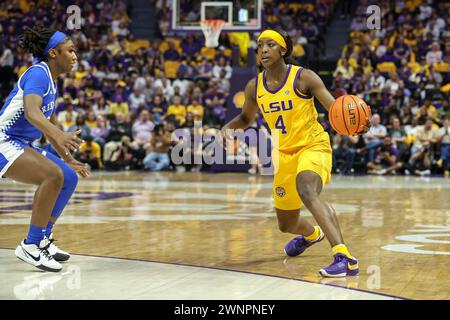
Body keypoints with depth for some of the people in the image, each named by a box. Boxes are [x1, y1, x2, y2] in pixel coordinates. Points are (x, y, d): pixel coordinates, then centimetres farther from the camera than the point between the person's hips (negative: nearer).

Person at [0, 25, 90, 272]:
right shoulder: (38, 74, -15)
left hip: (20, 145, 10)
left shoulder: (51, 83, 14)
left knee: (69, 177, 7)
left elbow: (51, 129, 25)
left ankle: (43, 240, 14)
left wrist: (69, 159, 25)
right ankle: (30, 247, -20)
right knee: (53, 175, -27)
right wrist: (59, 134, -50)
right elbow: (30, 112, -35)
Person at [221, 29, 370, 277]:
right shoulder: (254, 87, 1)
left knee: (306, 191, -39)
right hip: (284, 154, 6)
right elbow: (246, 118, 20)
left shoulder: (303, 77, -13)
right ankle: (311, 234, 56)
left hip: (313, 147, -6)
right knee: (286, 225, 16)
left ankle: (345, 258, -46)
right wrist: (228, 127, -2)